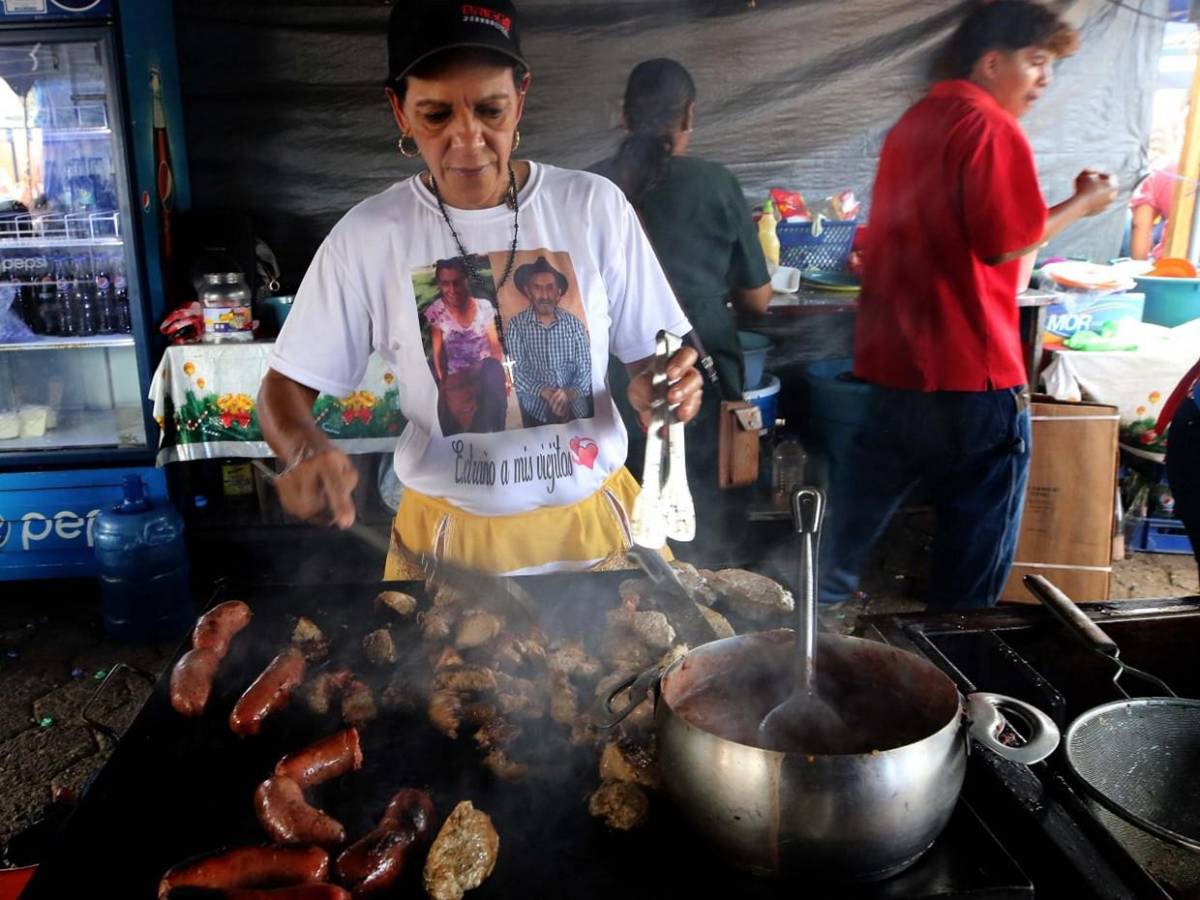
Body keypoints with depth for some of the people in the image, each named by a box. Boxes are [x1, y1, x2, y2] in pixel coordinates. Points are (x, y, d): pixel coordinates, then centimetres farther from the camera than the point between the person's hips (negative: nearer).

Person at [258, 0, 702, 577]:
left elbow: (646, 357, 0)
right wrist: (306, 450, -23)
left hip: (594, 523, 1)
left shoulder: (594, 206, -8)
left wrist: (659, 390, -23)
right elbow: (285, 387, -2)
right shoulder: (367, 237, -9)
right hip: (445, 539, 0)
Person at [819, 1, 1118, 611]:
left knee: (854, 521, 17)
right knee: (977, 543, 7)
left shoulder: (914, 122, 15)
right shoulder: (990, 125, -12)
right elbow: (1008, 243, -17)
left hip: (888, 362, 8)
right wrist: (1082, 204, -1)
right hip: (970, 376, -8)